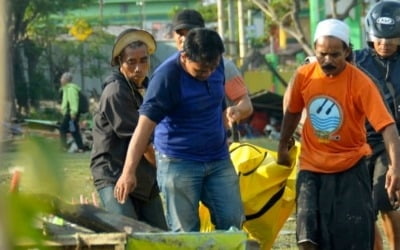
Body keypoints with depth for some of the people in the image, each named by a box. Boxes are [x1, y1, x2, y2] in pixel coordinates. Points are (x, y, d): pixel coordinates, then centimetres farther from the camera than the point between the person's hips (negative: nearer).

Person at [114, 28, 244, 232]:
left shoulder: (216, 65, -1)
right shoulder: (167, 77, -20)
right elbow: (144, 126, -25)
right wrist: (129, 172, -31)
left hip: (218, 159, 6)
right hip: (179, 163, -6)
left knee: (232, 222, 2)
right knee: (185, 232, -4)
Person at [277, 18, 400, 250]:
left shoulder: (360, 83, -19)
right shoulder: (304, 76, -7)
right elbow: (292, 112, 12)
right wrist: (283, 146, 24)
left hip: (350, 168, -3)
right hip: (312, 169, 3)